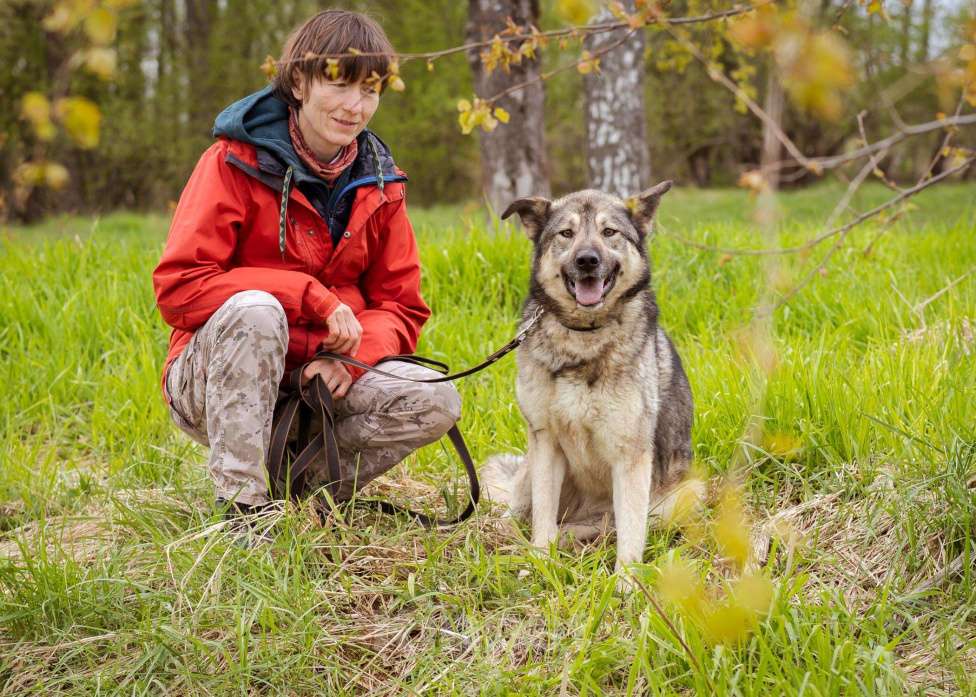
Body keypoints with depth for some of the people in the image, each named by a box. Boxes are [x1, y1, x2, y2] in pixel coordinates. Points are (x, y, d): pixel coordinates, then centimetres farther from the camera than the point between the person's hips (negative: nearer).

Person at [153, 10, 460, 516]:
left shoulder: (378, 184, 4)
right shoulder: (237, 162, -11)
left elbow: (401, 308, 5)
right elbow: (177, 289, -19)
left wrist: (352, 354, -19)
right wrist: (312, 296, -25)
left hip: (319, 379, 5)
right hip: (213, 382, -4)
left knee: (437, 401, -17)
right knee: (255, 309, -37)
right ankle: (241, 505, -28)